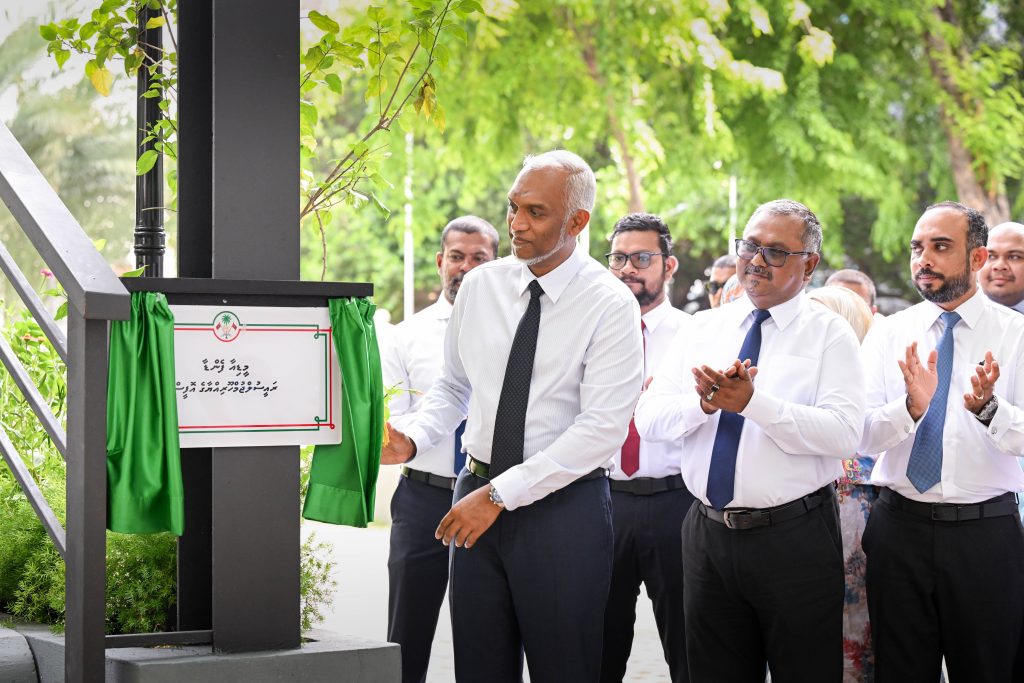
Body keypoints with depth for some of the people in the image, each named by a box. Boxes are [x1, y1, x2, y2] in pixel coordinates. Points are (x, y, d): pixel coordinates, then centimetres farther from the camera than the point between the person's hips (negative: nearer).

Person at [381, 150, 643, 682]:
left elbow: (602, 429, -17)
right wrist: (412, 439, -4)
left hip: (563, 506, -4)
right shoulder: (480, 286, 7)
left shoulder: (610, 305, -10)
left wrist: (499, 494, -19)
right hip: (478, 496, 5)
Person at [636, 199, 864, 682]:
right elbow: (649, 420, 2)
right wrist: (704, 402, -18)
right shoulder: (703, 328, 11)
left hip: (795, 540, -4)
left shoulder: (829, 333, -2)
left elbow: (845, 433, -17)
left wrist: (752, 402, -25)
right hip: (709, 532, 4)